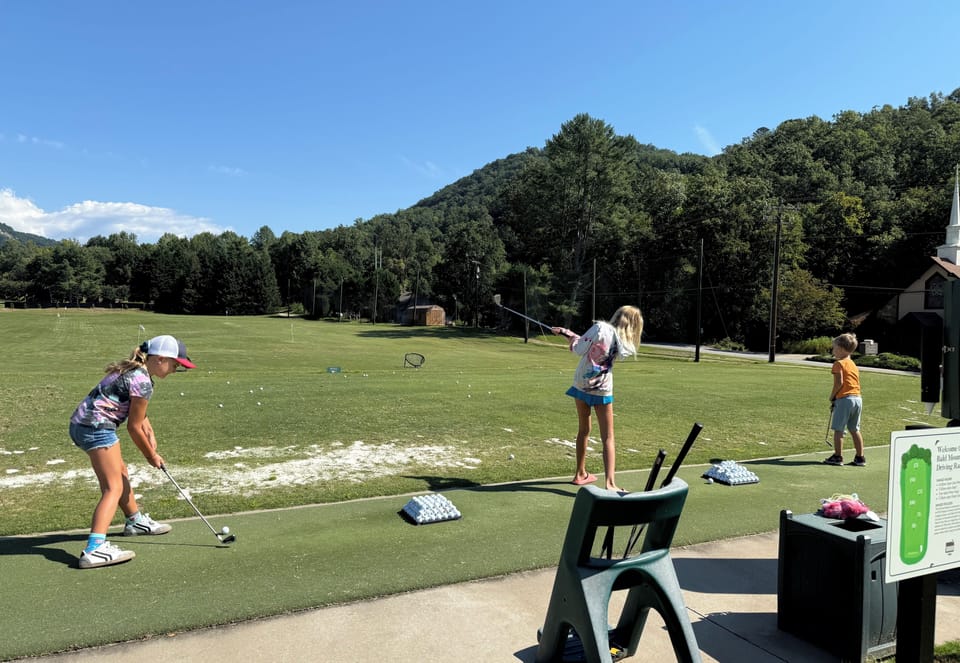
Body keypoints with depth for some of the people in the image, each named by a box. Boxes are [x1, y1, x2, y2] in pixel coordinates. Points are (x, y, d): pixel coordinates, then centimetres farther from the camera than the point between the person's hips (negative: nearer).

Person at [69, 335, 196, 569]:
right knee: (114, 487, -12)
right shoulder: (142, 382, -17)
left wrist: (149, 432, 6)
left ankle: (135, 520, 44)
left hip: (81, 423, 11)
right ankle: (94, 549, -23)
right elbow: (133, 427, -10)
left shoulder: (132, 370, 13)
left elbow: (137, 412, 22)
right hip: (97, 428, -11)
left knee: (121, 473, 25)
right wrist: (151, 455, 3)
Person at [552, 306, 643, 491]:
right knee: (608, 438, 1)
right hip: (602, 390, -1)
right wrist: (567, 333, 12)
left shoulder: (601, 327, -11)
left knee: (583, 430, 18)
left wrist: (567, 333, 10)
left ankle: (581, 474, 30)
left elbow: (579, 348, -10)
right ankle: (610, 483, -14)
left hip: (581, 384, 1)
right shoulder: (624, 344, -2)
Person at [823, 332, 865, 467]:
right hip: (858, 398, 8)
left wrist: (832, 396, -3)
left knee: (838, 429, 0)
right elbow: (855, 384, 17)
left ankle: (838, 456, 1)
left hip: (844, 399, -8)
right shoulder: (853, 365, 19)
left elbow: (839, 382, -15)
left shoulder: (839, 363, -6)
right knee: (855, 430, 15)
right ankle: (860, 457, 17)